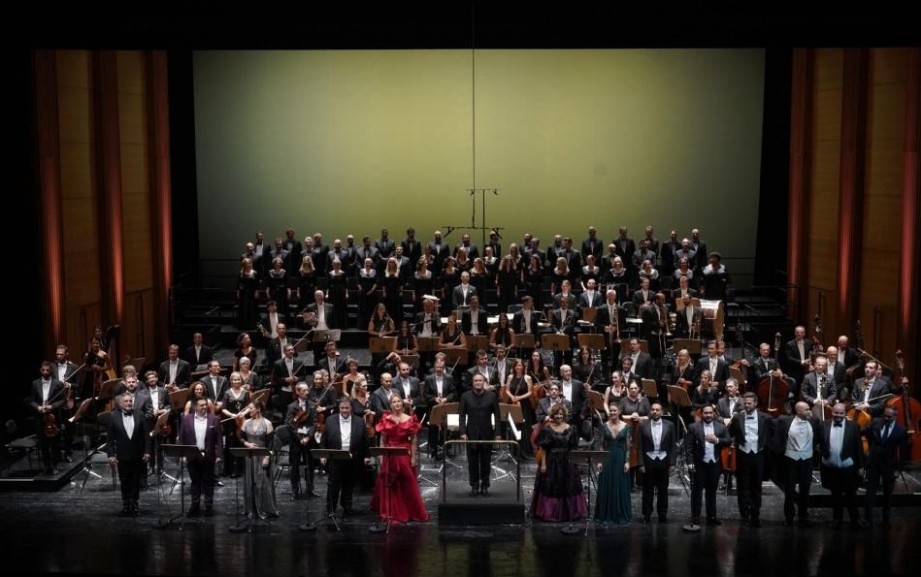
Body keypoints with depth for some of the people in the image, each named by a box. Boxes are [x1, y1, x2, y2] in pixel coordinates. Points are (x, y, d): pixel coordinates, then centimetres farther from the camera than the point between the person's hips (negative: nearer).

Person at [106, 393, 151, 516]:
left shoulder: (140, 416, 1)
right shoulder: (114, 418, -2)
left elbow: (146, 436, 1)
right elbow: (110, 439, -2)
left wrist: (147, 452, -5)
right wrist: (111, 455, -8)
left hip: (138, 456, 1)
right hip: (122, 456, -1)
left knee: (136, 482, 7)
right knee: (125, 482, 6)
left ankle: (134, 504, 16)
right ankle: (126, 505, 14)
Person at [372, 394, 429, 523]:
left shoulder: (410, 419, -2)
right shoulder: (386, 420, 1)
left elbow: (413, 440, 0)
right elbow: (382, 440, 4)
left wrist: (413, 457, -4)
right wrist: (381, 457, 0)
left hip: (405, 454, -1)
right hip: (390, 455, 1)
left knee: (407, 483, 2)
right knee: (390, 484, 7)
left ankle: (411, 511, 14)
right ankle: (391, 511, 18)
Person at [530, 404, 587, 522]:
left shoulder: (570, 429, 2)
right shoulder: (547, 429, -7)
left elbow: (574, 448, 6)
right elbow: (543, 449, -7)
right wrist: (543, 464, -11)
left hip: (567, 463, 3)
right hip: (551, 462, -3)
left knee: (568, 487, 9)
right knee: (550, 488, 2)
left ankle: (568, 512, 22)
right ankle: (549, 512, 13)